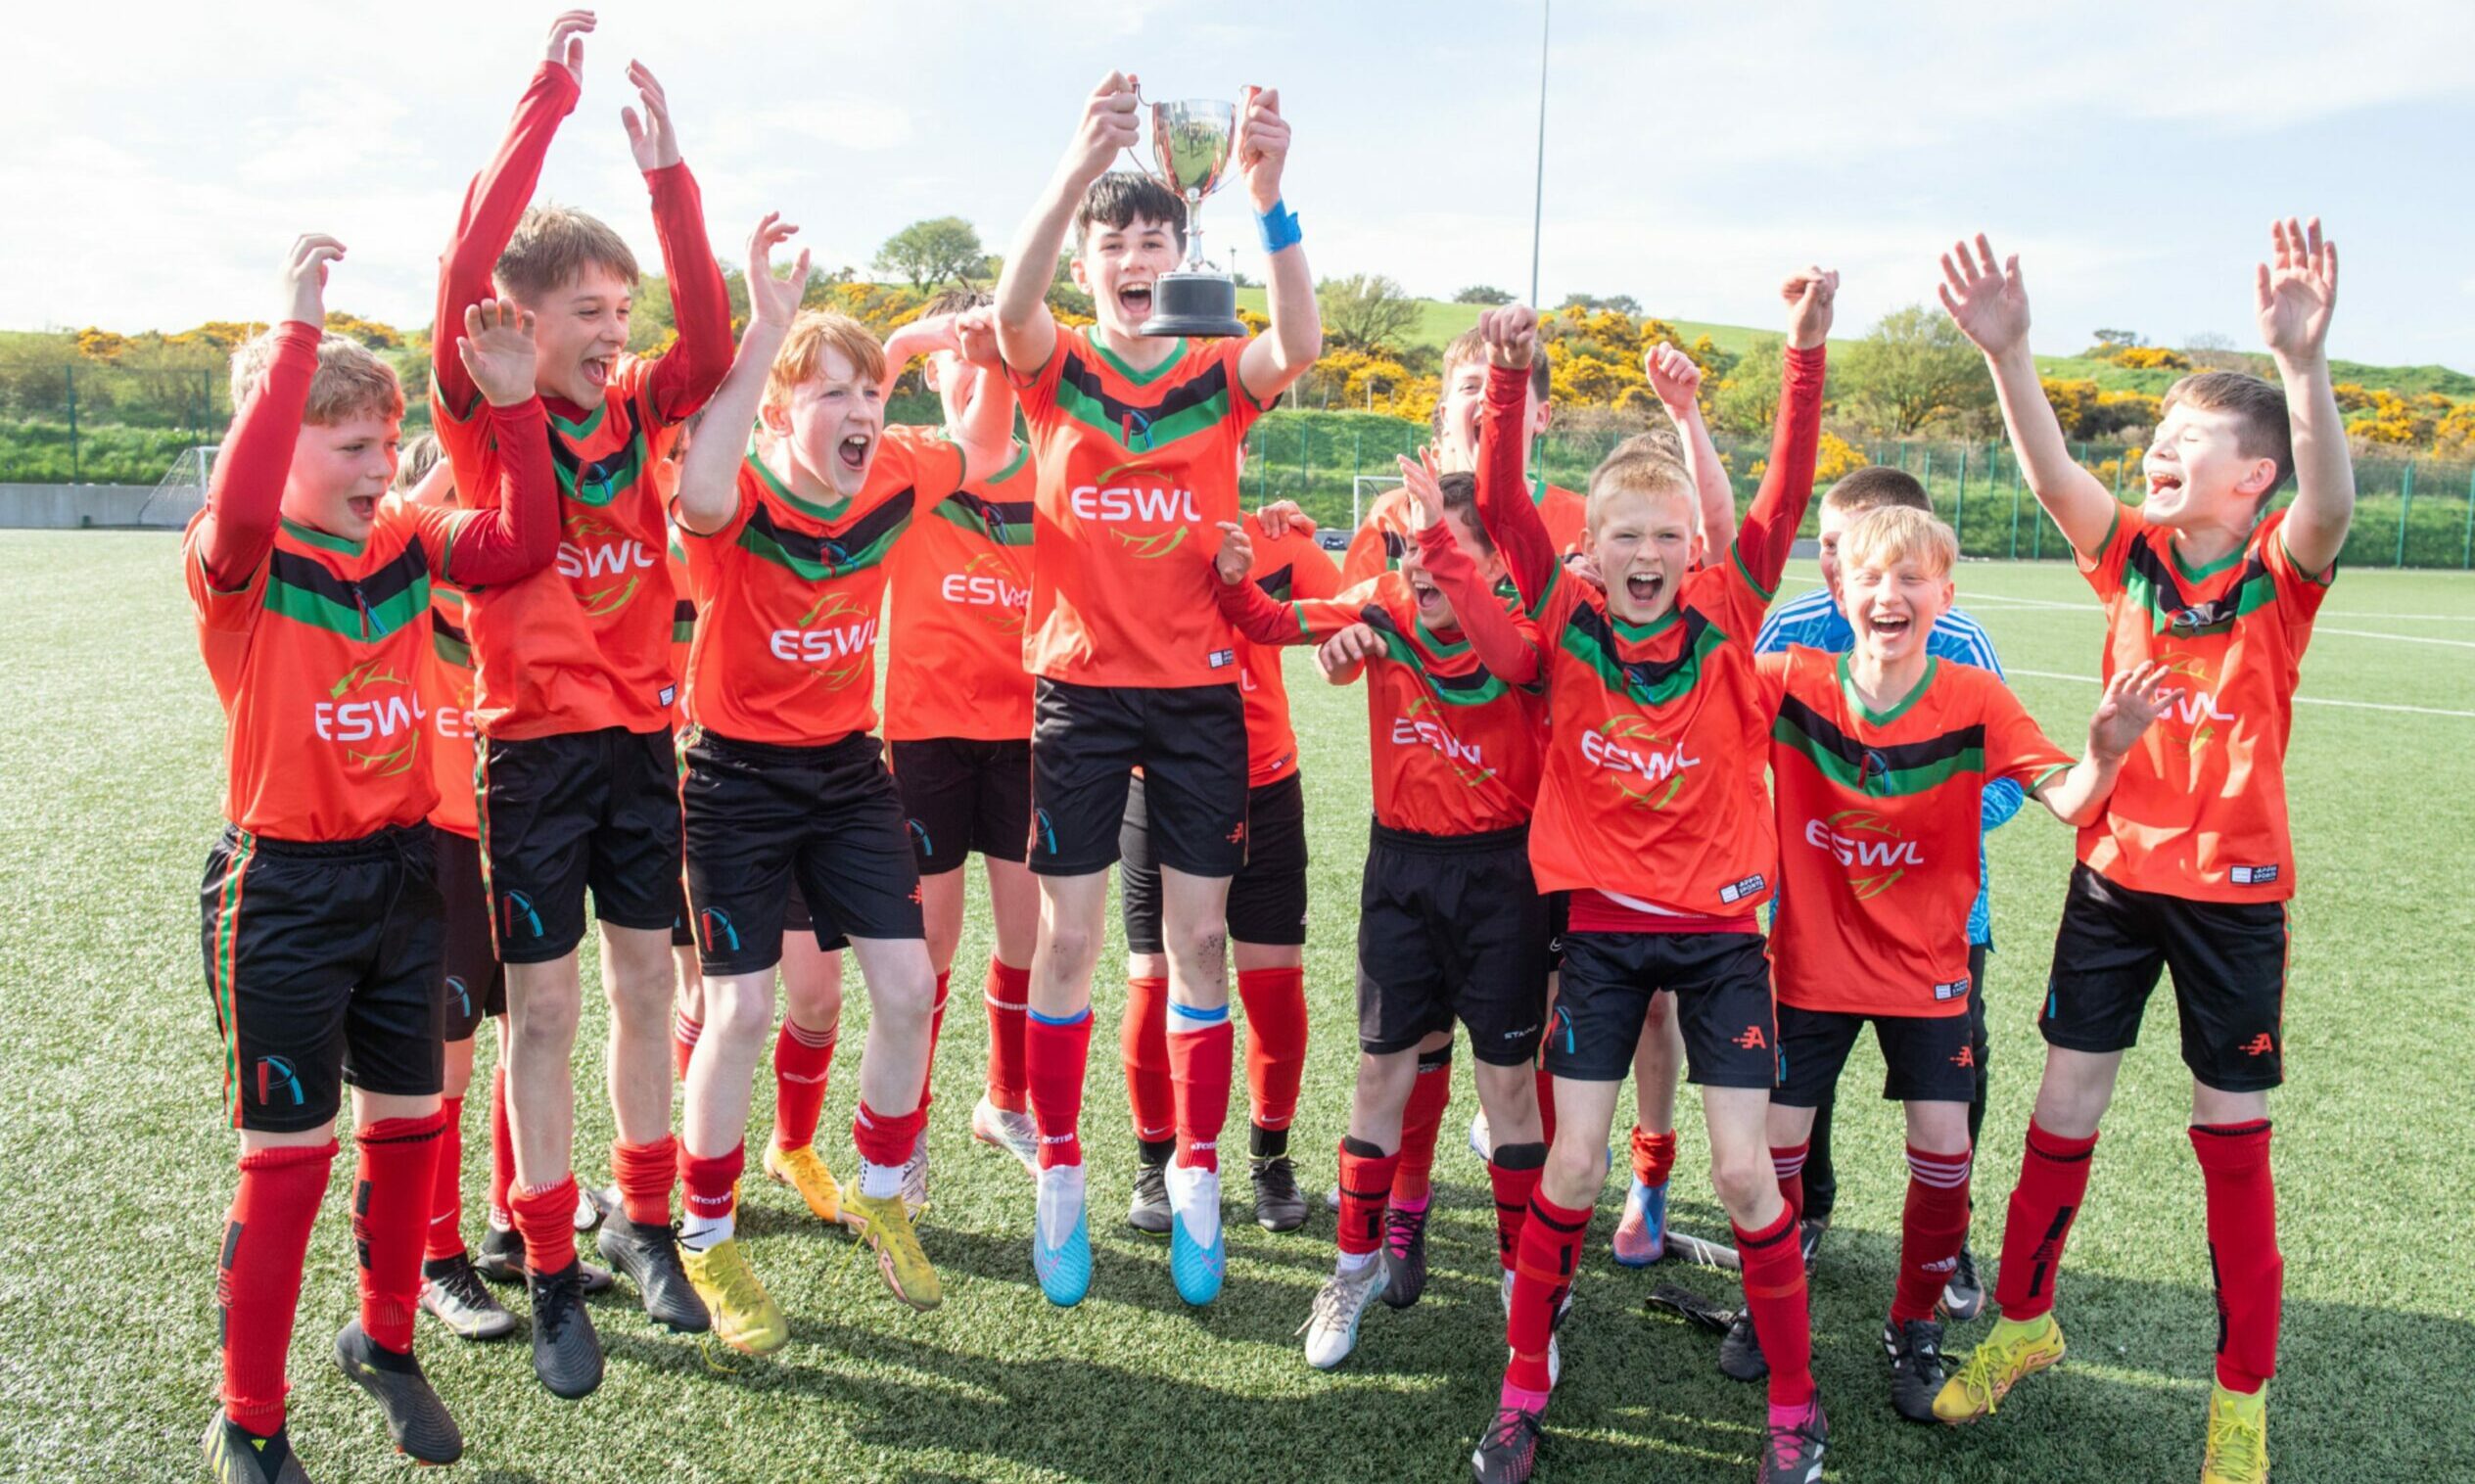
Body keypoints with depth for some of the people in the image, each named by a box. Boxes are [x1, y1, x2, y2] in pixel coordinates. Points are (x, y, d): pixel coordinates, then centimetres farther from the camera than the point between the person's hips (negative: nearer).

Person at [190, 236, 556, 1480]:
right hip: (283, 889, -5)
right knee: (288, 1158, 3)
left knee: (407, 1124, 15)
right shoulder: (235, 565, -14)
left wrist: (512, 406, -14)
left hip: (402, 872, 5)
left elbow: (524, 544, -7)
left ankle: (385, 1343, 38)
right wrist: (296, 328, -35)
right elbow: (242, 505, -36)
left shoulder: (407, 544, 3)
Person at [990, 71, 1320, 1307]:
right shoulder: (1055, 371, 2)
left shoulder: (1221, 381, 3)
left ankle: (1195, 1180, 20)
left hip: (1198, 690, 1)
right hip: (1080, 687, 0)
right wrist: (1079, 164, -36)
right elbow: (1010, 305, -21)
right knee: (1067, 939, 3)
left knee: (1199, 938, 6)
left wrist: (1271, 197, -33)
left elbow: (1299, 346, -19)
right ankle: (1058, 1178, 19)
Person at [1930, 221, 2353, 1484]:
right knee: (2063, 1109, 10)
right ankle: (2022, 1320, 29)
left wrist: (2302, 361, -49)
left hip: (2232, 886, -3)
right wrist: (2005, 351, -33)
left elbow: (2330, 503, -32)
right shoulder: (2130, 557, -3)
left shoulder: (2281, 574, -11)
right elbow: (2050, 473, -18)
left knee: (2233, 1135, 7)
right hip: (2115, 871, 3)